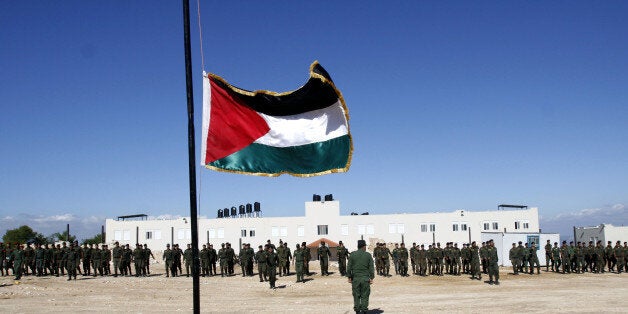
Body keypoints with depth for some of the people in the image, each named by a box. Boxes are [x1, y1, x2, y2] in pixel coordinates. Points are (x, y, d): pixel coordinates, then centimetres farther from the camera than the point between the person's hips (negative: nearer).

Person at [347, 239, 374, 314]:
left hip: (355, 278, 1)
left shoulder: (352, 254, 0)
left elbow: (349, 267, 1)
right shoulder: (368, 255, 0)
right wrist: (371, 278, 5)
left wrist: (349, 277, 8)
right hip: (365, 278, -1)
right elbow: (371, 267, 0)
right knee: (364, 296, 4)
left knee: (356, 296, 7)